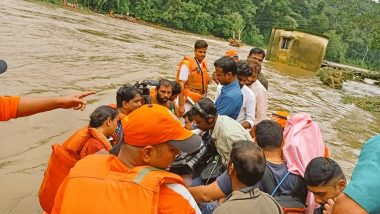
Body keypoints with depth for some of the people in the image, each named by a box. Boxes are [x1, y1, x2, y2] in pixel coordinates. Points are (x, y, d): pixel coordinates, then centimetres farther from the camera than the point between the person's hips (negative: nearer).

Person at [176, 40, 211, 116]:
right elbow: (181, 86, -16)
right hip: (188, 102, -6)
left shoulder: (204, 64, 8)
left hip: (200, 102, 6)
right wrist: (181, 105, -19)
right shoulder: (187, 64, -12)